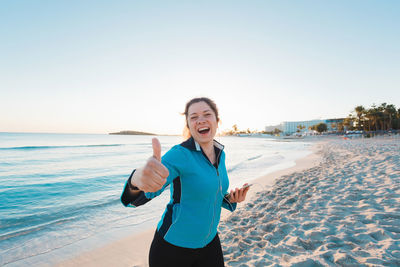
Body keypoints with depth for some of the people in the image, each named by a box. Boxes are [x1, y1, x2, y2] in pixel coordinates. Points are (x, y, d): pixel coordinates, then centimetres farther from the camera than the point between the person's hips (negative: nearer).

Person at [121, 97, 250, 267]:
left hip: (209, 242, 5)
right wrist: (138, 178, -57)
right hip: (173, 247, -4)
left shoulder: (220, 154, -2)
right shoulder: (180, 154, -22)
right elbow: (143, 194, -35)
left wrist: (230, 198, -8)